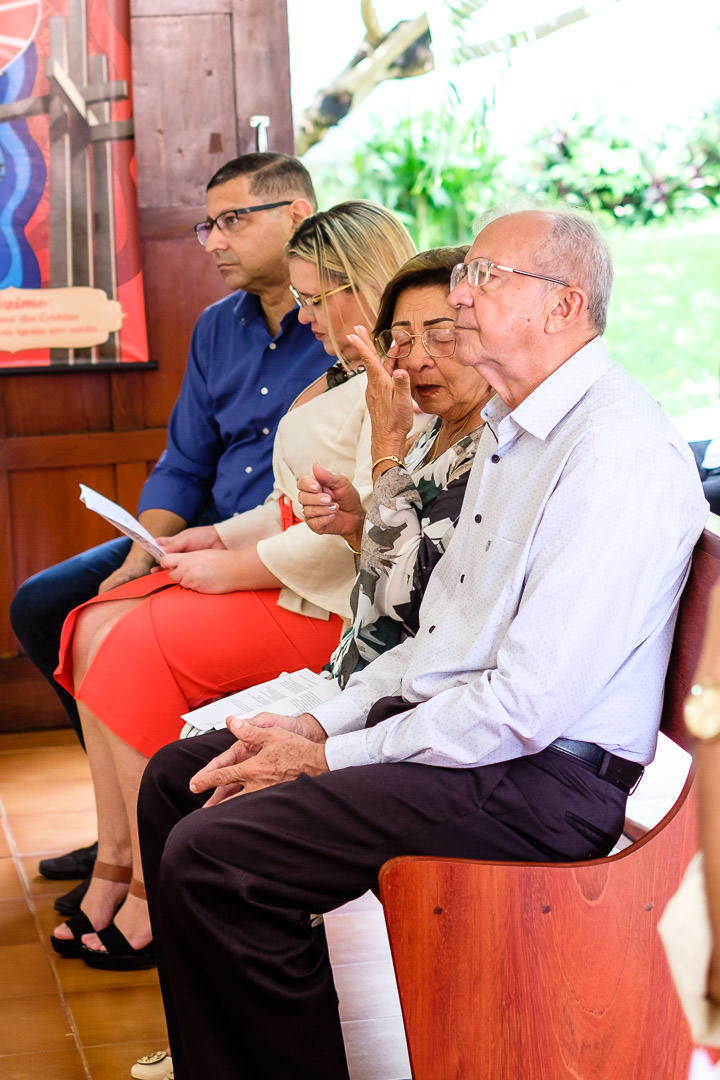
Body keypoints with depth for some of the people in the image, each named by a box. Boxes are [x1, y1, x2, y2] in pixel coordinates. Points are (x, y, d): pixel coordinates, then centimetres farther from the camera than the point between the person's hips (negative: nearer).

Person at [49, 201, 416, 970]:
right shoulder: (345, 374, 17)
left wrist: (233, 570, -14)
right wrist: (224, 537, 7)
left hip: (329, 605, -10)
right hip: (280, 572, 10)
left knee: (138, 654, -20)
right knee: (96, 629, -4)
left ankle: (152, 904, -10)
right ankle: (113, 871, -5)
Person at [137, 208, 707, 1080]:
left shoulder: (619, 452, -19)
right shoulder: (509, 428, 15)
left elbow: (526, 707, -23)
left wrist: (332, 760, -14)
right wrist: (322, 723, 6)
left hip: (541, 777, -10)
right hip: (440, 722, 10)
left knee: (208, 854, -21)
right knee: (177, 777, 9)